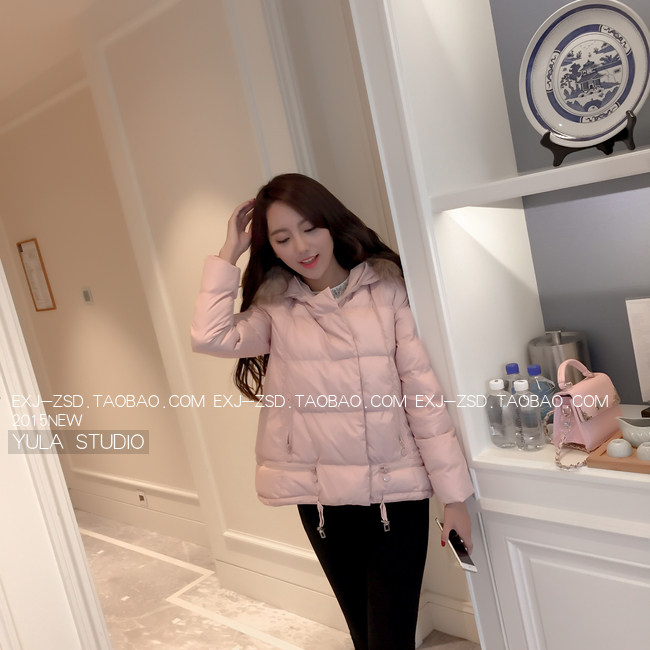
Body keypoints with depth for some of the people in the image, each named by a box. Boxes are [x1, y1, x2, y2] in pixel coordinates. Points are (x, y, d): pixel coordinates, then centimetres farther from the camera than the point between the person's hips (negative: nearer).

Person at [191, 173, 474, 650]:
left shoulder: (387, 291, -6)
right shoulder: (276, 309, 1)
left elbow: (426, 397, -6)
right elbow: (211, 337, -17)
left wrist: (454, 494, -6)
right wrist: (228, 254, -8)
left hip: (396, 490, -2)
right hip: (320, 497, 3)